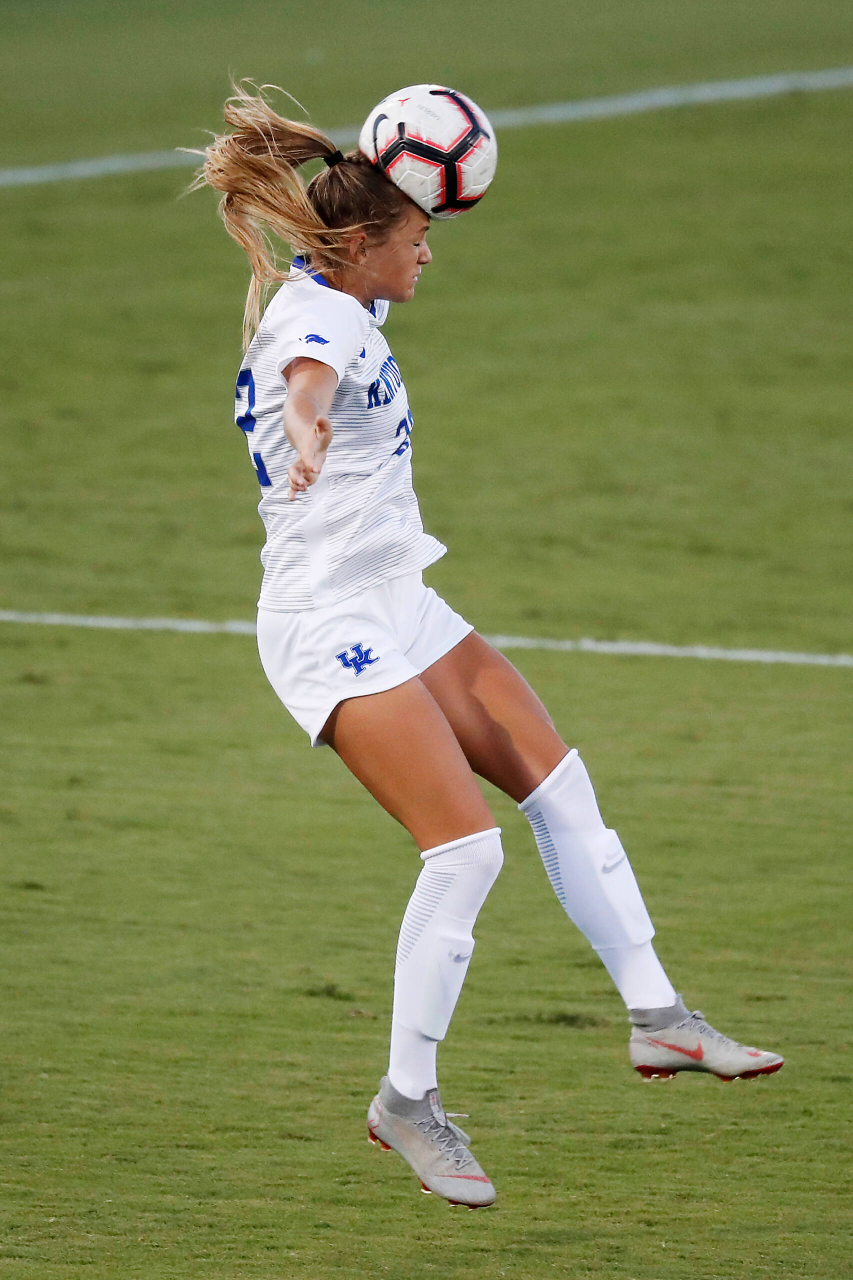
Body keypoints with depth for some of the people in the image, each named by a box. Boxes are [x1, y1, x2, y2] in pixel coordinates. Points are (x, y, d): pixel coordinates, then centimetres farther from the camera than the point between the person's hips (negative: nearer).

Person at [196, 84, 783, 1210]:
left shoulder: (331, 299, 8)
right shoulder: (318, 319, -22)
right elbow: (309, 375, -48)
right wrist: (307, 425, -70)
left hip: (399, 609, 10)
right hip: (333, 630, -10)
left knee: (560, 787, 7)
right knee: (466, 846, -16)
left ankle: (657, 1015, 13)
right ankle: (408, 1100, -5)